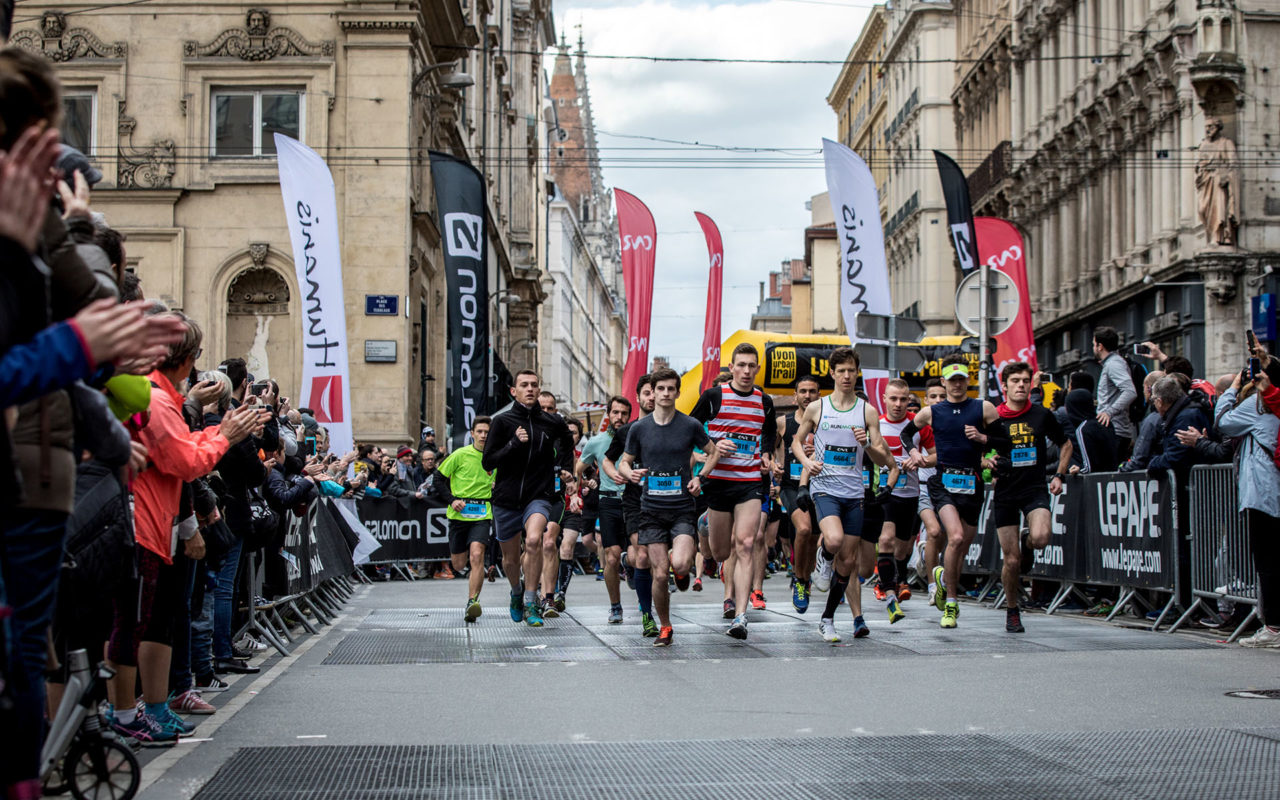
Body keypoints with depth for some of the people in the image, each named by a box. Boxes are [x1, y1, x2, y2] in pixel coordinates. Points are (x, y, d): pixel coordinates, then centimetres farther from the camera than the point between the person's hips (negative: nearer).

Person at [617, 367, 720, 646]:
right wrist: (630, 473, -11)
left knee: (680, 564, -22)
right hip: (652, 508, 1)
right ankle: (664, 628, 16)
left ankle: (683, 569, 17)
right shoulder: (639, 428, 3)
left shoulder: (690, 425, 0)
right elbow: (624, 461, 12)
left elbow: (714, 452, 14)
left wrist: (700, 477, -2)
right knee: (659, 574, -3)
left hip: (683, 508, -1)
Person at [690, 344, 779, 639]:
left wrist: (766, 454, 10)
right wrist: (713, 444, -12)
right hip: (719, 480, -1)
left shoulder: (764, 401, 8)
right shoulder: (714, 396, -2)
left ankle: (740, 617, -19)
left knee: (745, 546, -14)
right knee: (721, 552, 6)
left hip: (750, 482, 1)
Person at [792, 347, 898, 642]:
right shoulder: (816, 408, 2)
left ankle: (827, 618, 19)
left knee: (848, 560, 4)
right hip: (824, 487, -2)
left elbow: (883, 461, 4)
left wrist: (867, 444, -16)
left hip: (854, 492, 2)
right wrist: (806, 461, -6)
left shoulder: (868, 411, 4)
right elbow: (797, 441, 15)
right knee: (834, 540, -30)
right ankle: (823, 560, 7)